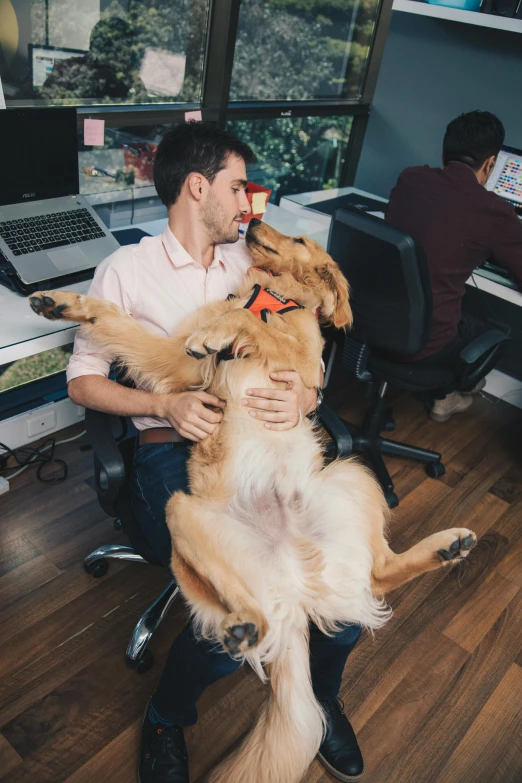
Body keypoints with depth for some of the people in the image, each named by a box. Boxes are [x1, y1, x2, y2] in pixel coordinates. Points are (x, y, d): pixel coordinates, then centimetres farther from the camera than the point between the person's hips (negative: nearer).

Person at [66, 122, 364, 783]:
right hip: (171, 451, -4)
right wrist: (167, 404, -15)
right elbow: (82, 381, 2)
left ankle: (318, 697, 22)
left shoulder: (249, 262, 16)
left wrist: (304, 398, -13)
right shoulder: (126, 270, 3)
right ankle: (165, 721, 13)